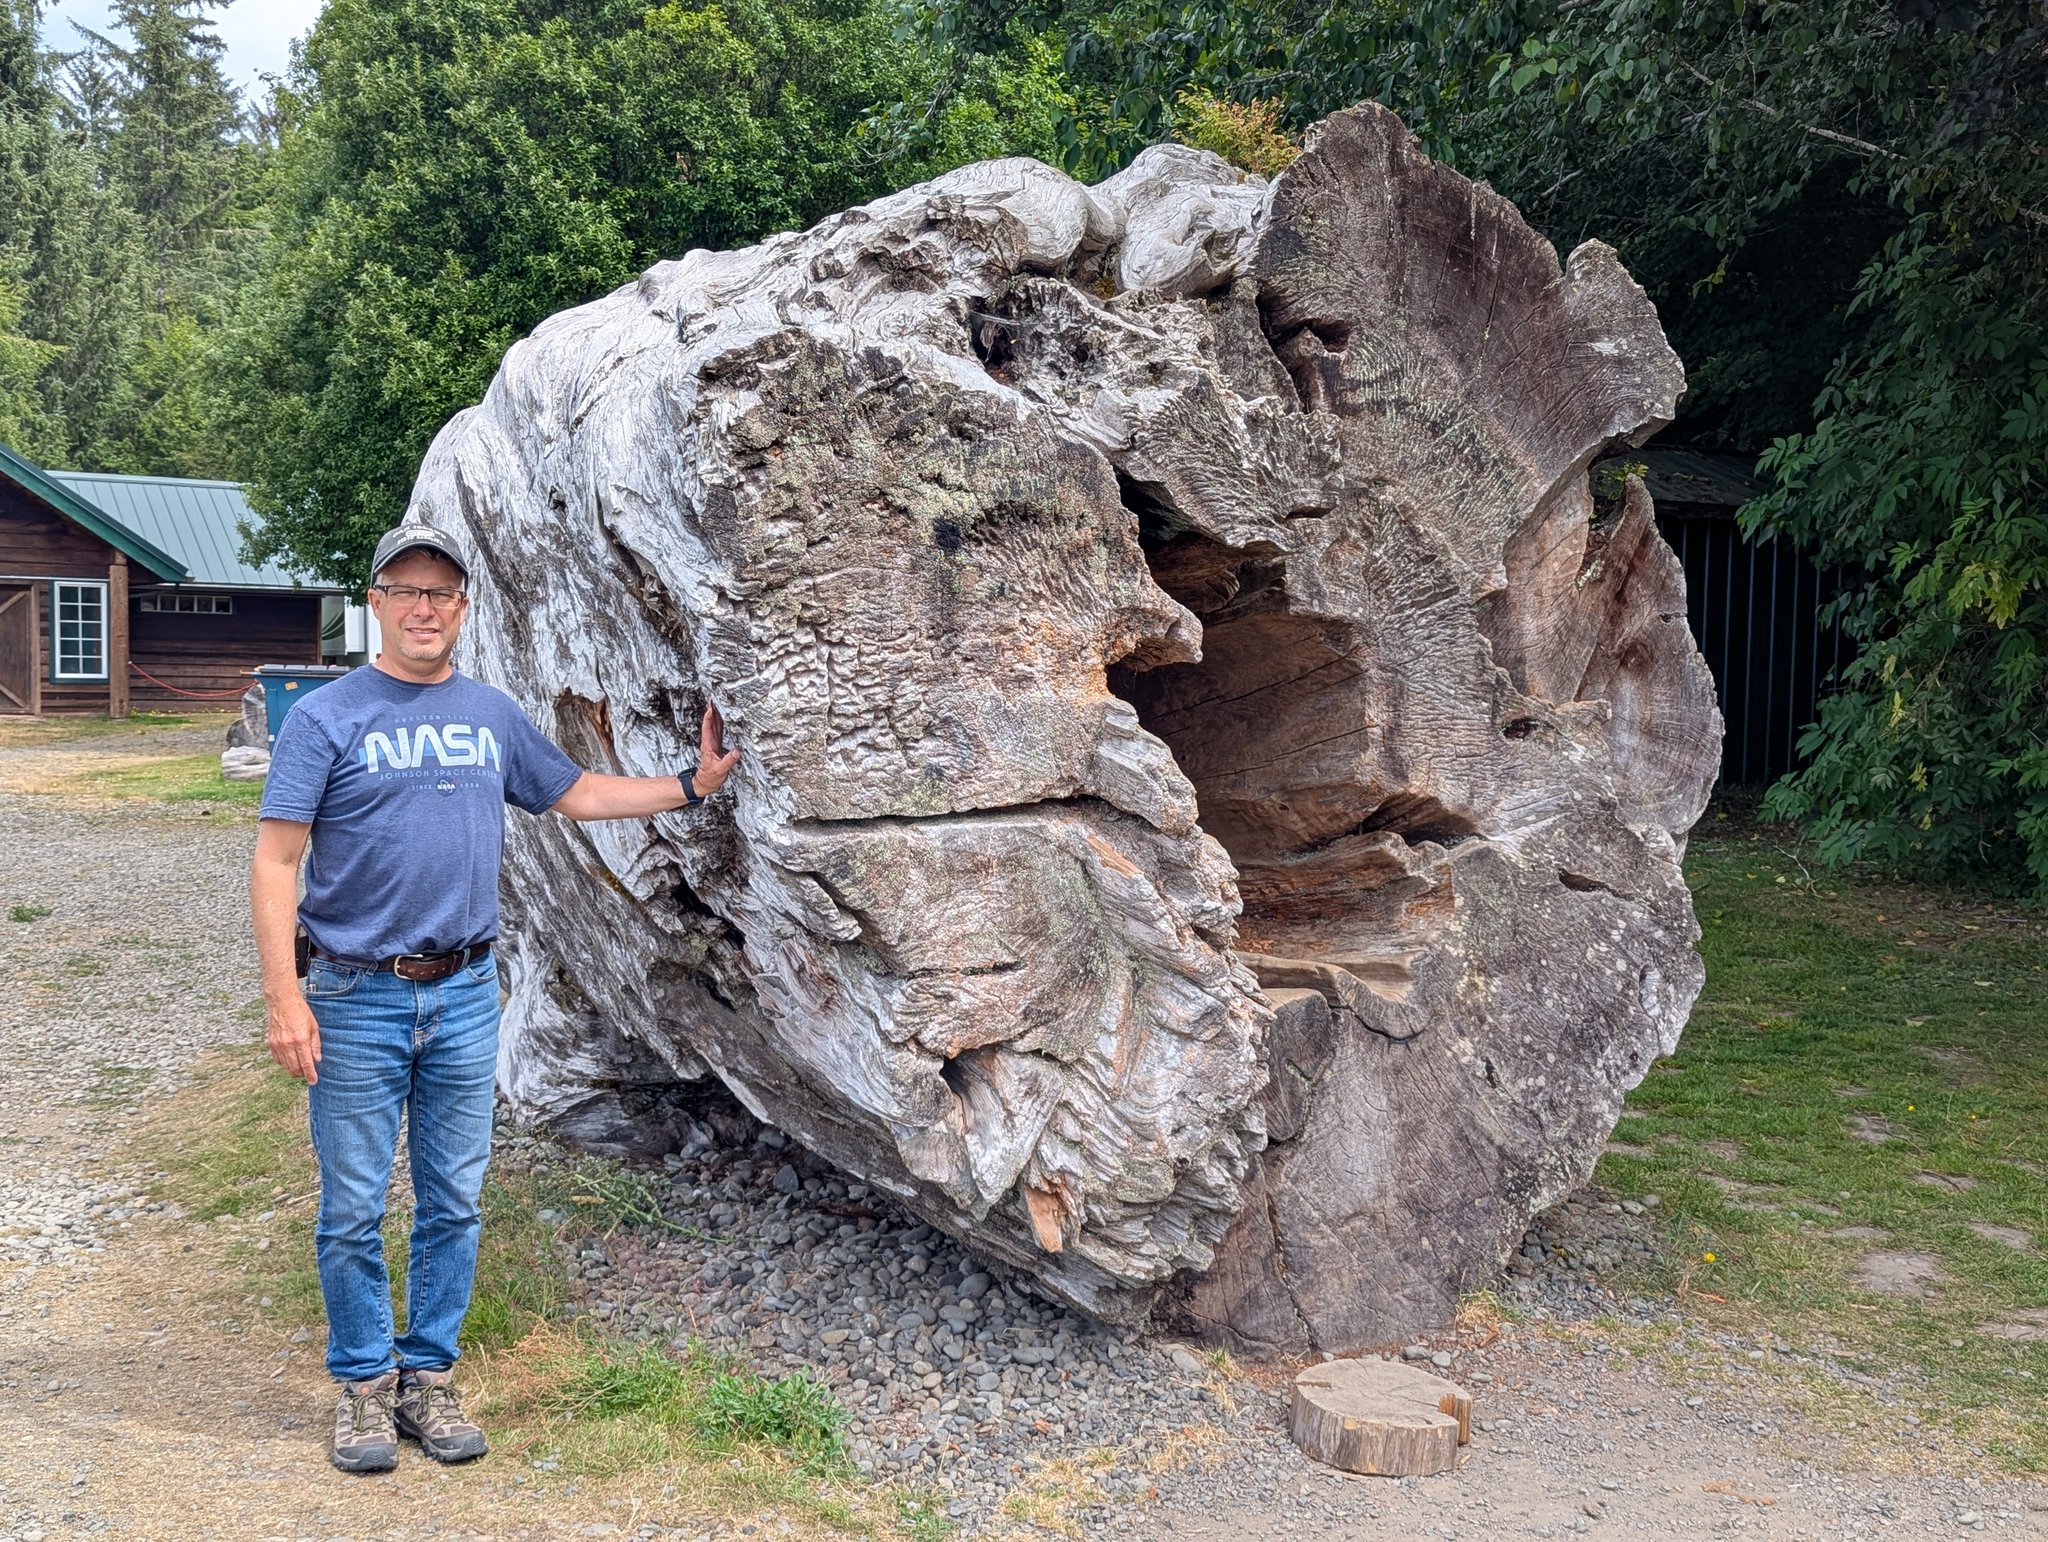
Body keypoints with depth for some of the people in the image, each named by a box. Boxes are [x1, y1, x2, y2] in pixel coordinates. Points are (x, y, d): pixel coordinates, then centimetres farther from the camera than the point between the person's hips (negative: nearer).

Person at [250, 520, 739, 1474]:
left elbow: (575, 794, 22)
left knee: (454, 1203, 10)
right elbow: (276, 861, -9)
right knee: (353, 1209, 4)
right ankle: (363, 1384, 20)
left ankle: (430, 1376, 24)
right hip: (358, 1000, -4)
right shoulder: (326, 719, -6)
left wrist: (690, 785, 17)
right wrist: (284, 997, -17)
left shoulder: (493, 715, 9)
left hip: (465, 997, 4)